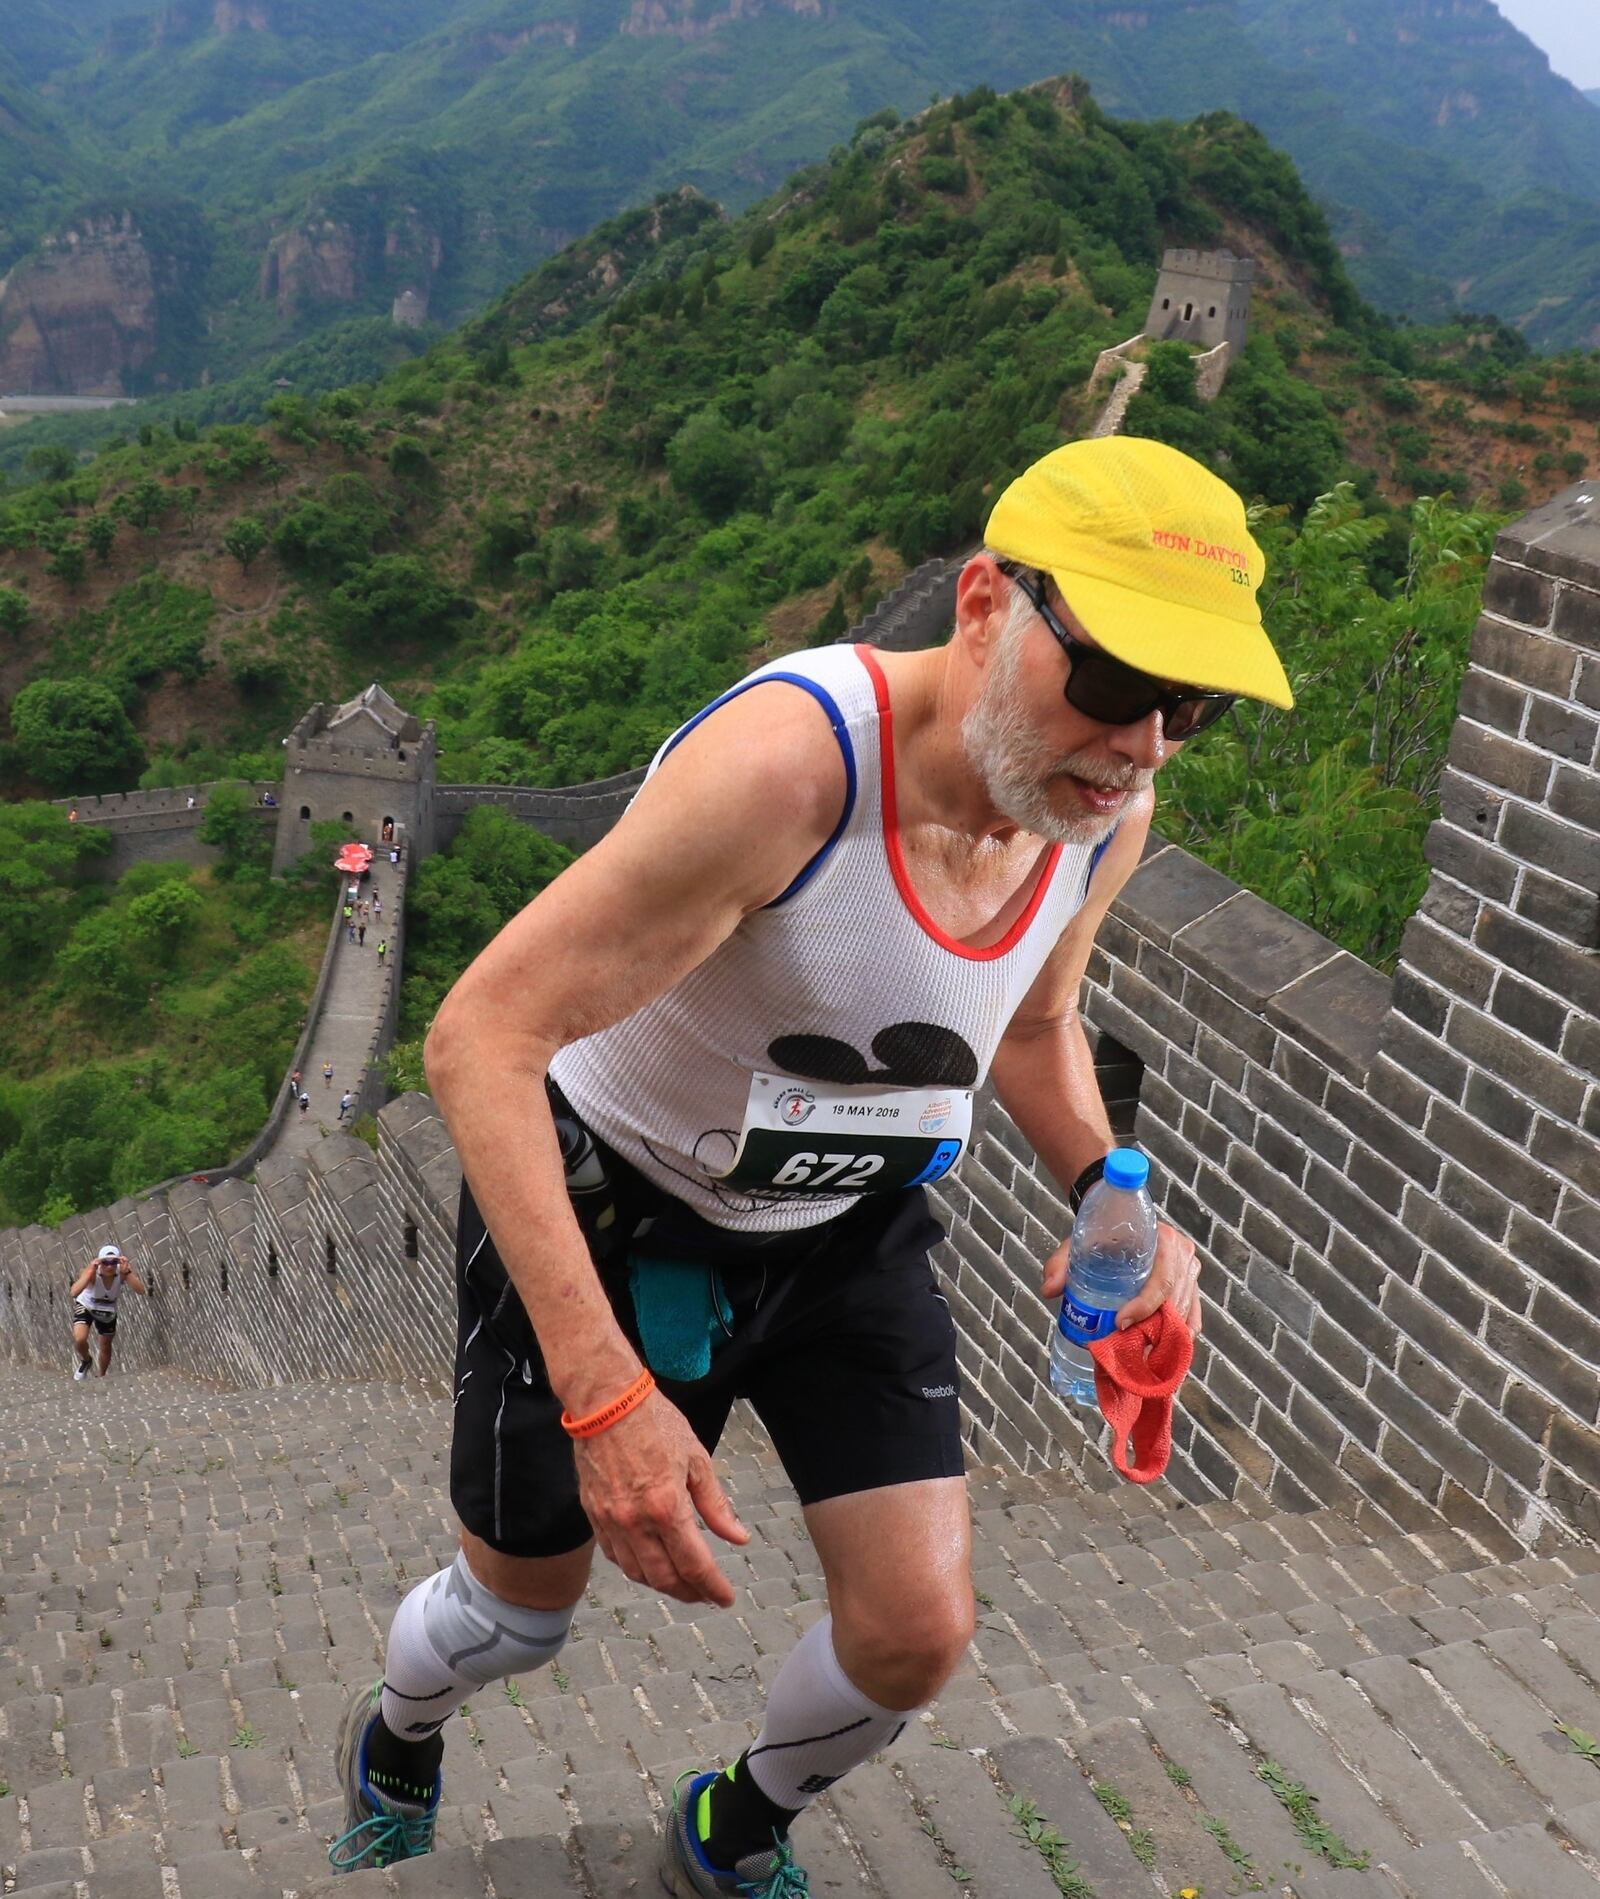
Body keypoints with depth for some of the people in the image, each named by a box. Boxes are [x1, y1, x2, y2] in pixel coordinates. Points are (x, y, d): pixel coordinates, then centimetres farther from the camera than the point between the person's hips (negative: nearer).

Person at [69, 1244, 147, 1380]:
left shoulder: (122, 1271, -30)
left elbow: (142, 1290, -43)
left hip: (108, 1310, 2)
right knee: (79, 1339, -23)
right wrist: (91, 1271, -56)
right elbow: (73, 1293, -51)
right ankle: (85, 1362, 12)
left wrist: (126, 1272, -52)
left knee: (106, 1346, 15)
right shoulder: (92, 1271, -35)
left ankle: (101, 1377, 44)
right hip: (86, 1306, -2)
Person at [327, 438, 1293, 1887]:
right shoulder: (788, 761, -37)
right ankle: (395, 1744, 56)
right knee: (518, 1613, 15)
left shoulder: (1108, 815, -14)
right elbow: (479, 1041, -36)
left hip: (850, 1227, 5)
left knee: (918, 1631, 1)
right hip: (606, 1214, -4)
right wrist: (605, 1393, -40)